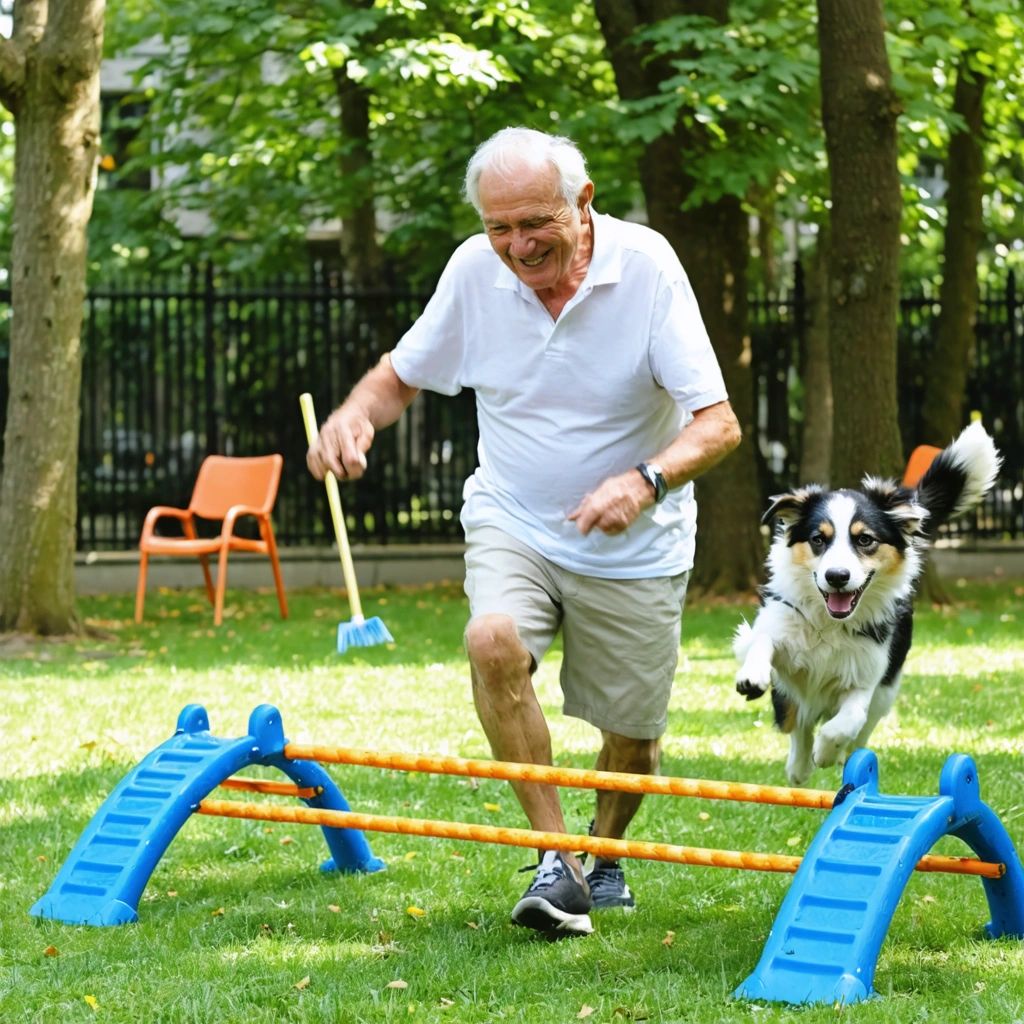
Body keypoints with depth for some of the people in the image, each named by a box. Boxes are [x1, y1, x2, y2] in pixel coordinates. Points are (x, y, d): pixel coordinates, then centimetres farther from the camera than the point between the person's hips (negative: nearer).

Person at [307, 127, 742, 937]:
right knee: (493, 638, -29)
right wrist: (354, 414, -20)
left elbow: (718, 424, -22)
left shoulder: (646, 266, -20)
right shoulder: (475, 270, -12)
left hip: (635, 545, -1)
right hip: (512, 522, 1)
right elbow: (401, 376, 4)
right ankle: (555, 858, -21)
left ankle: (605, 855, 40)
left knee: (634, 732, 7)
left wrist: (644, 481, -42)